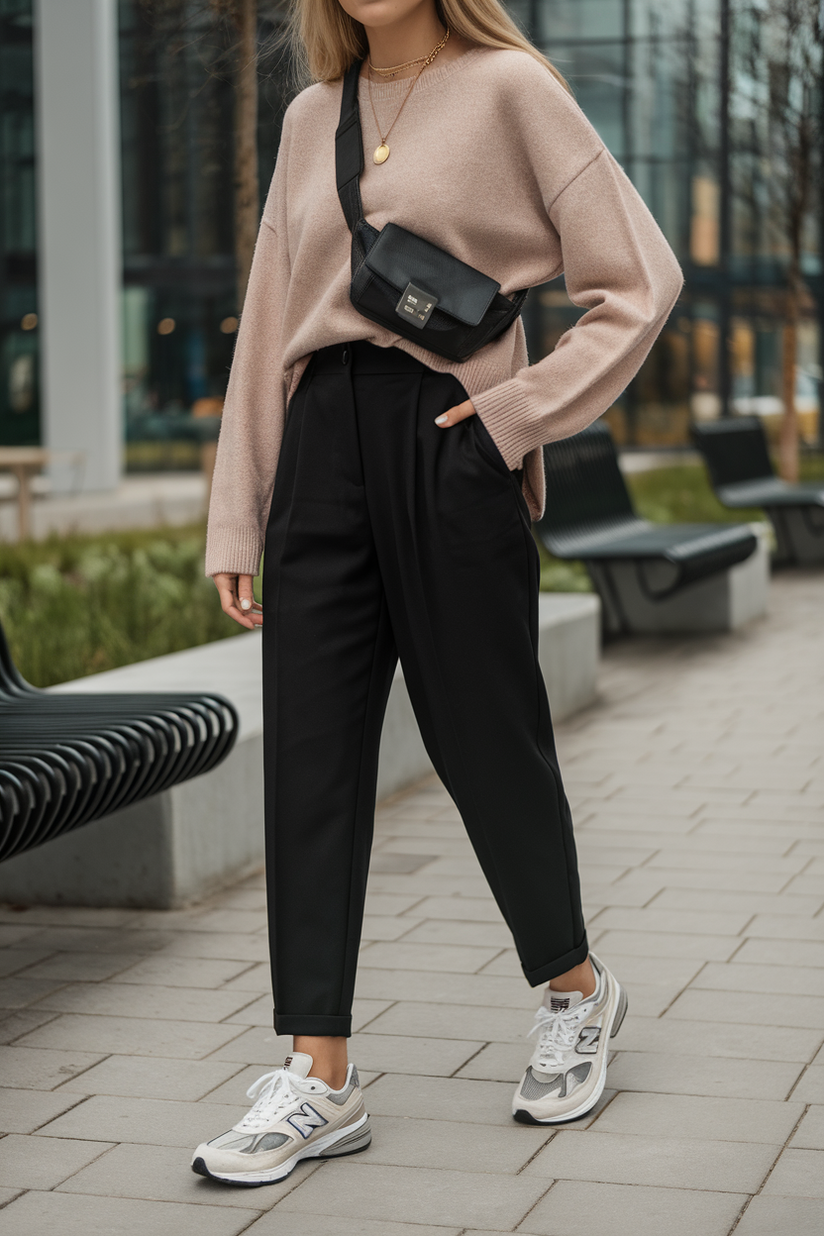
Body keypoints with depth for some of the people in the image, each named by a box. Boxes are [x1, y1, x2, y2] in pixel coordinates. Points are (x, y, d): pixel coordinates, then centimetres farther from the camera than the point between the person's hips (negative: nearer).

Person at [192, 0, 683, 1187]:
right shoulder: (311, 118, 14)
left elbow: (640, 280, -4)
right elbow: (270, 322, 14)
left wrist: (518, 411, -9)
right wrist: (237, 517, 11)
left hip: (447, 448, -5)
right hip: (323, 443, 5)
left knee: (484, 736, 5)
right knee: (309, 750, 0)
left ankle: (575, 986, 30)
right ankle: (320, 1078, 4)